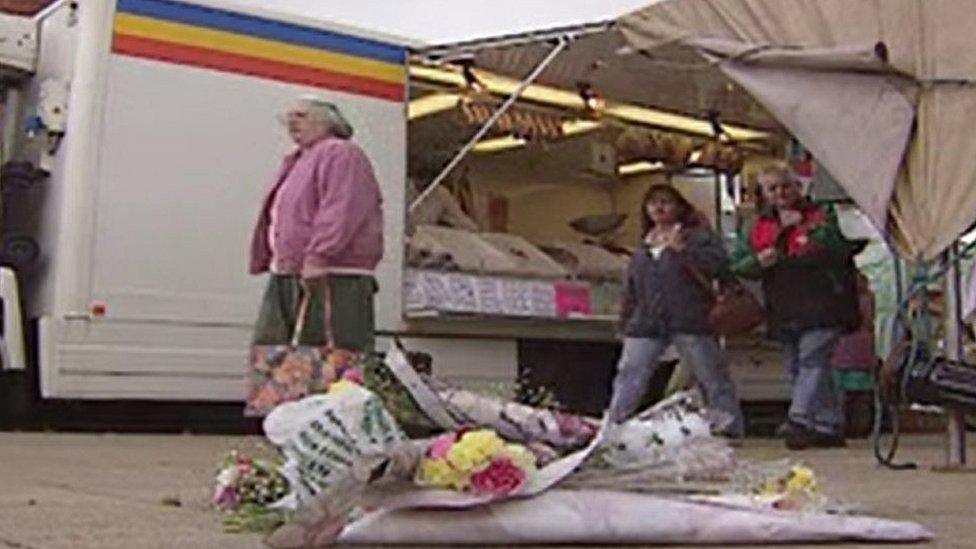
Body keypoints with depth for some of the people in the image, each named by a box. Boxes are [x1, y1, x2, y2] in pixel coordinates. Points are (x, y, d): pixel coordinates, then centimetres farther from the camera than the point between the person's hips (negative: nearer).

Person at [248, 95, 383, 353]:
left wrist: (318, 257, -28)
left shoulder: (340, 155, -6)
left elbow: (341, 211, -21)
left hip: (331, 278, -11)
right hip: (284, 278, 11)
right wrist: (263, 260, 22)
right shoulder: (295, 162, 26)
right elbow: (273, 220, 30)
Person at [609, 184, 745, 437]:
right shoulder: (643, 249, 20)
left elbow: (718, 262, -13)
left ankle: (731, 430, 9)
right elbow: (631, 291, 23)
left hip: (690, 323, -4)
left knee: (713, 377, 1)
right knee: (628, 375, 2)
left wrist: (683, 249, -17)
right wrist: (625, 322, 18)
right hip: (646, 323, 5)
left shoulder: (697, 235, 4)